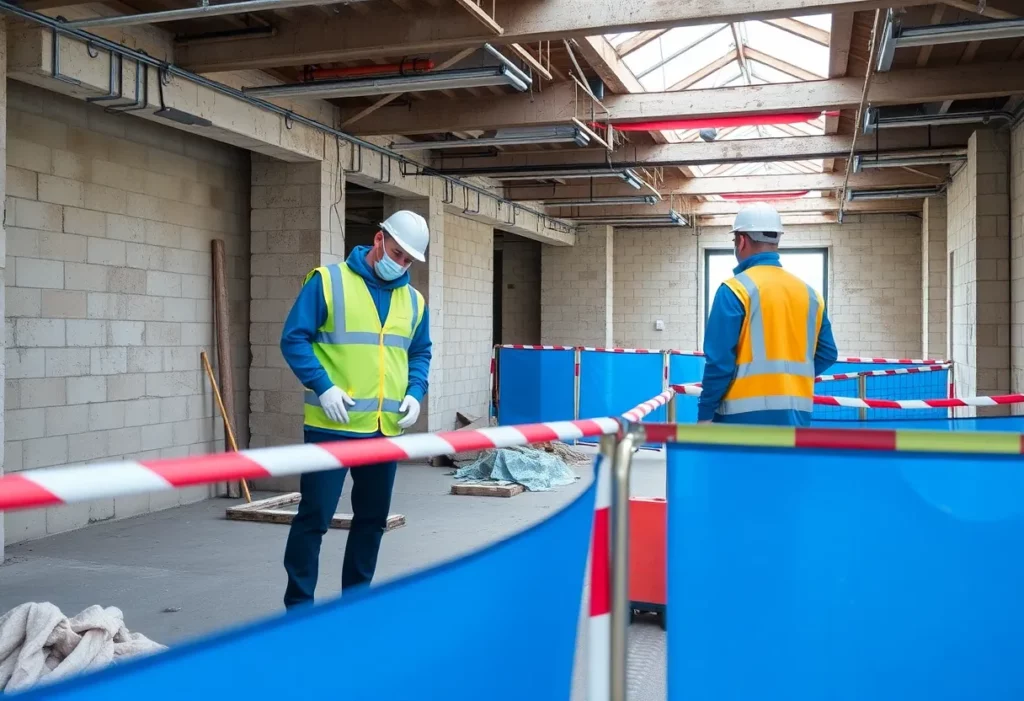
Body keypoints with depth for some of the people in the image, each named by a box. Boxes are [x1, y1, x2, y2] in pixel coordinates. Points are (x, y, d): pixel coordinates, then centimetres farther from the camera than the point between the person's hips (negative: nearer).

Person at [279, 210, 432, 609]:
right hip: (332, 426, -5)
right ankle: (298, 605, 10)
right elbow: (294, 339, -7)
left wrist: (415, 393, 2)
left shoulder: (413, 301, 11)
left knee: (372, 517, 14)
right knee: (314, 516, -2)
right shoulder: (328, 281, -6)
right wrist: (323, 387, -18)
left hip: (387, 429, 6)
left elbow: (420, 354, 20)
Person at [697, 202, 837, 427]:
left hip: (745, 414, -6)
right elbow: (827, 354, 13)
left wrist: (705, 413, -5)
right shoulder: (810, 293, 9)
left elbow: (719, 360, -12)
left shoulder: (735, 289, -9)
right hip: (796, 414, 6)